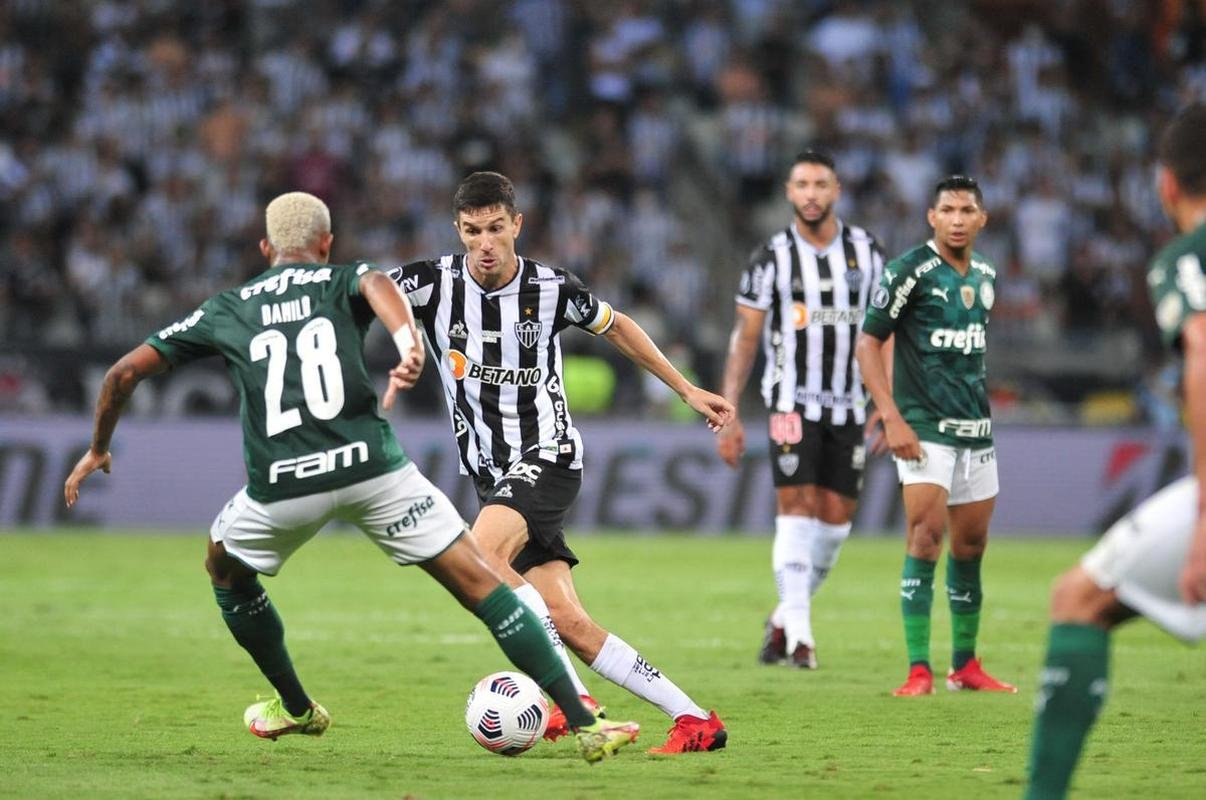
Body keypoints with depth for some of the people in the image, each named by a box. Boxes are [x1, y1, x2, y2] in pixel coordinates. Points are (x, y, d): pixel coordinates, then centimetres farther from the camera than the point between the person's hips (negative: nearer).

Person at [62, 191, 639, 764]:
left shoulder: (224, 310, 23)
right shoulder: (345, 282, 16)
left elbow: (126, 372, 23)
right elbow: (377, 284, -11)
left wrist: (98, 448, 37)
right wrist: (409, 346, -29)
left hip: (281, 484, 1)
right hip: (370, 463, -1)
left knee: (225, 570, 34)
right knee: (480, 584, 1)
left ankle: (296, 707, 43)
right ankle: (585, 724, -6)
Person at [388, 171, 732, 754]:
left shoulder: (551, 289, -5)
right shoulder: (436, 282, -4)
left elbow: (614, 327, 14)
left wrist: (687, 390, 19)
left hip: (548, 456, -3)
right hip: (493, 476, 3)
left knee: (481, 556, -31)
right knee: (565, 621, -6)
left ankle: (574, 699, -25)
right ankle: (693, 719, -1)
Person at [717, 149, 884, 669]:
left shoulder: (865, 251, 5)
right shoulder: (773, 258, -2)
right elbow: (744, 338, -1)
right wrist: (728, 415, -6)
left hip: (848, 406, 3)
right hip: (793, 403, -3)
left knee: (836, 521, 3)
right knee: (798, 510, -13)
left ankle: (785, 618, 21)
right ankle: (798, 634, -13)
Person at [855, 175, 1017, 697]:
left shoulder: (985, 274, 10)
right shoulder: (910, 271, -10)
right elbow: (868, 342, -10)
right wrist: (890, 416, -18)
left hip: (976, 430, 7)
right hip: (924, 427, -7)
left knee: (971, 544, 11)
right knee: (927, 535, -16)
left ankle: (965, 666, 21)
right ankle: (919, 670, -17)